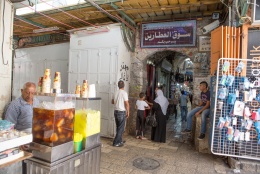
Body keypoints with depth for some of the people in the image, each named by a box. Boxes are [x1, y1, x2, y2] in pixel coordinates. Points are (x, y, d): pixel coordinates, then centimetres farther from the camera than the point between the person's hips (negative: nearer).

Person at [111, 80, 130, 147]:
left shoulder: (116, 92, 6)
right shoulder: (124, 93, -13)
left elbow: (112, 102, 17)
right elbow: (126, 103, -16)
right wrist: (128, 112, -6)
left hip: (116, 111, 7)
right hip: (121, 112, -7)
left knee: (118, 127, 16)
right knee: (121, 128, 1)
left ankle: (120, 141, 27)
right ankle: (116, 142, 3)